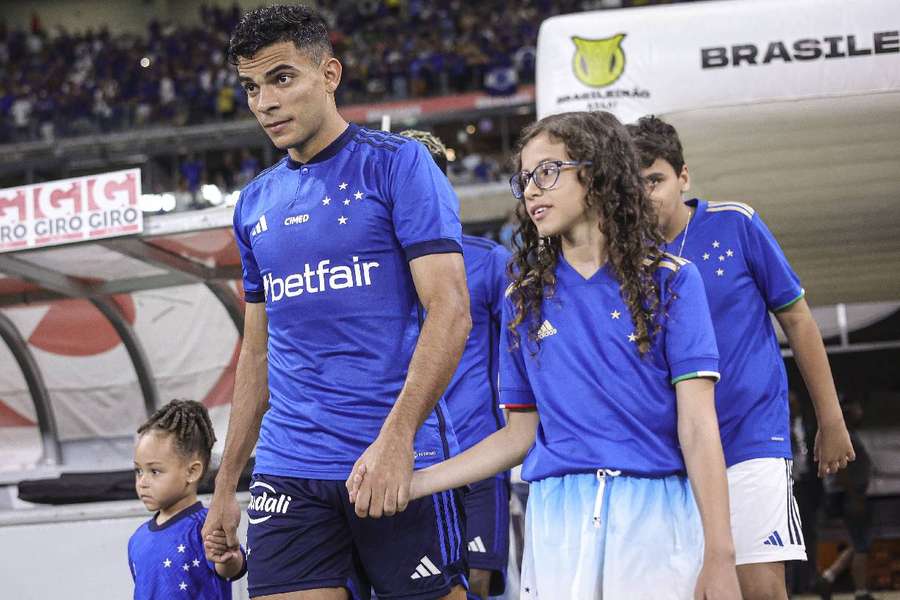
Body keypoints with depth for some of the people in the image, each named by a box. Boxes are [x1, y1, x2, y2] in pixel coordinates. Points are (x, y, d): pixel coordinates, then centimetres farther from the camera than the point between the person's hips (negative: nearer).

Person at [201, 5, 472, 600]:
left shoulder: (396, 164, -2)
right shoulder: (256, 204, 15)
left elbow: (450, 311, -11)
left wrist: (396, 438, -22)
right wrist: (226, 486, 17)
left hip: (399, 462, -4)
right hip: (286, 472, 5)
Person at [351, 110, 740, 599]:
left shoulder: (668, 280, 1)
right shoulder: (524, 296, 12)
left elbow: (697, 425, -5)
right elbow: (521, 434, 13)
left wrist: (719, 557, -12)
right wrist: (410, 482, 2)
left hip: (654, 509, -3)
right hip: (556, 517, 3)